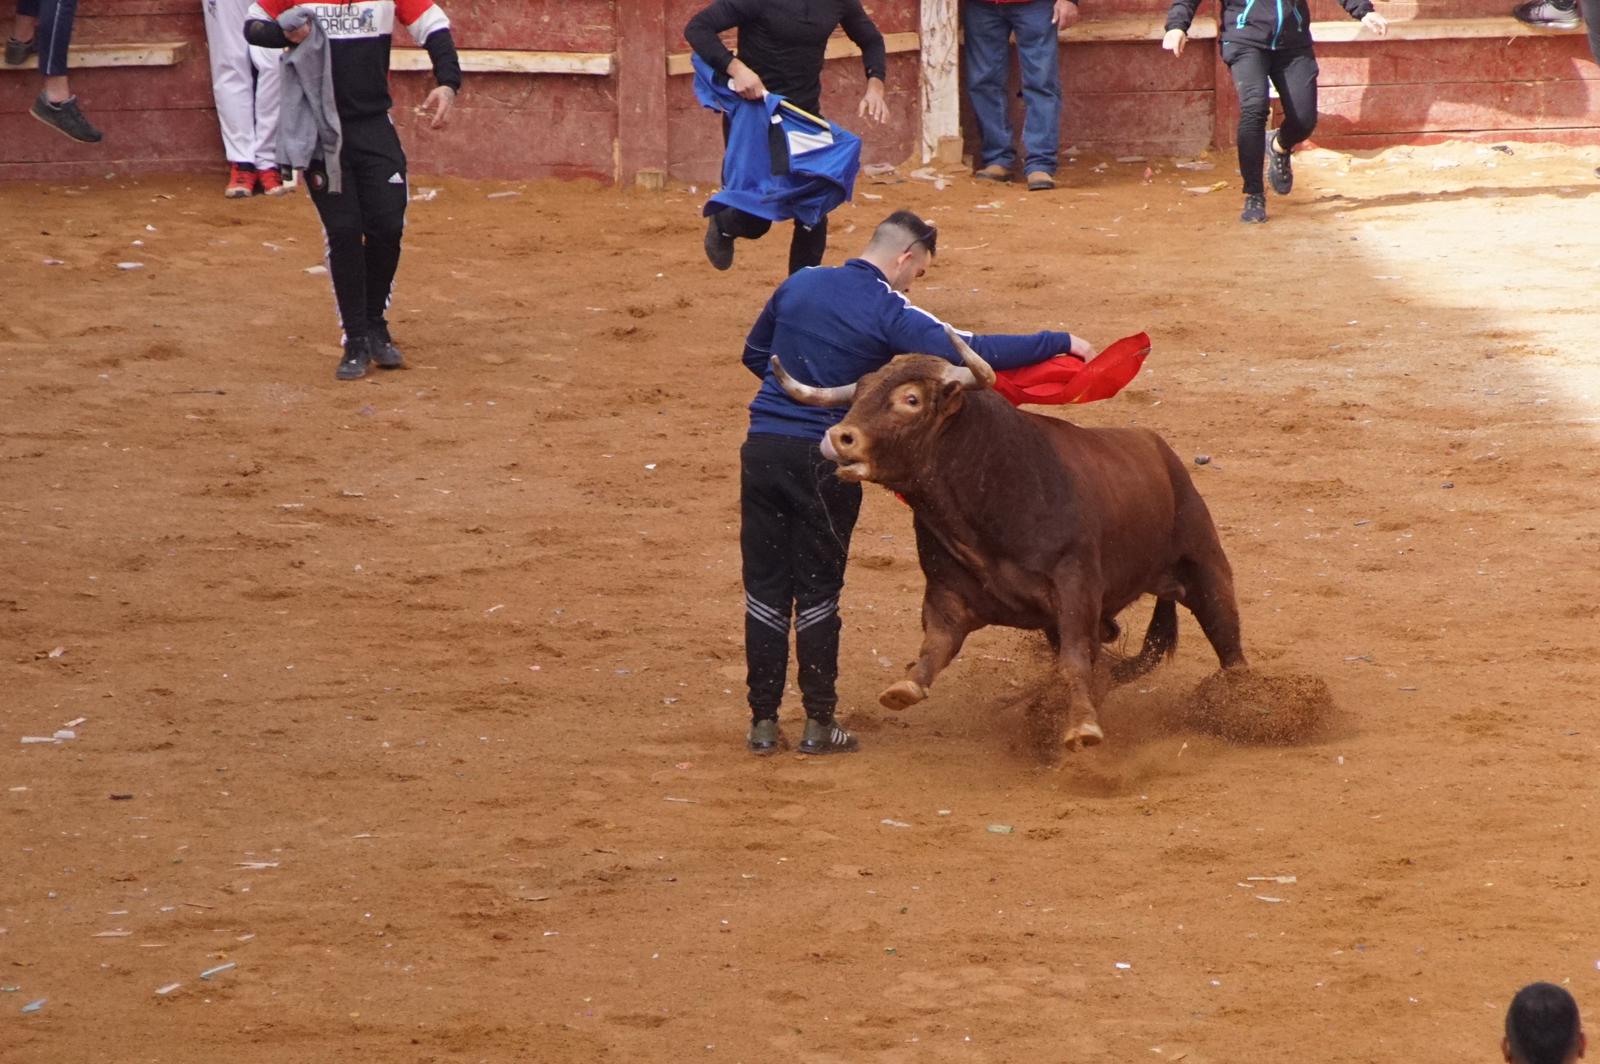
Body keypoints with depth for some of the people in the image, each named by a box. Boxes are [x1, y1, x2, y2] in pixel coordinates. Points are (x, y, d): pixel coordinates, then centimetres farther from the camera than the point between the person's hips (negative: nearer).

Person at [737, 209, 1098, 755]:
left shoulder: (798, 284, 9)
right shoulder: (889, 313, -8)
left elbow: (754, 353, 22)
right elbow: (971, 353, -17)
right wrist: (1058, 343, -10)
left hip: (762, 446, 4)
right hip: (823, 460, -4)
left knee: (765, 588, 9)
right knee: (817, 591, 7)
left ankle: (763, 722, 11)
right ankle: (818, 725, 11)